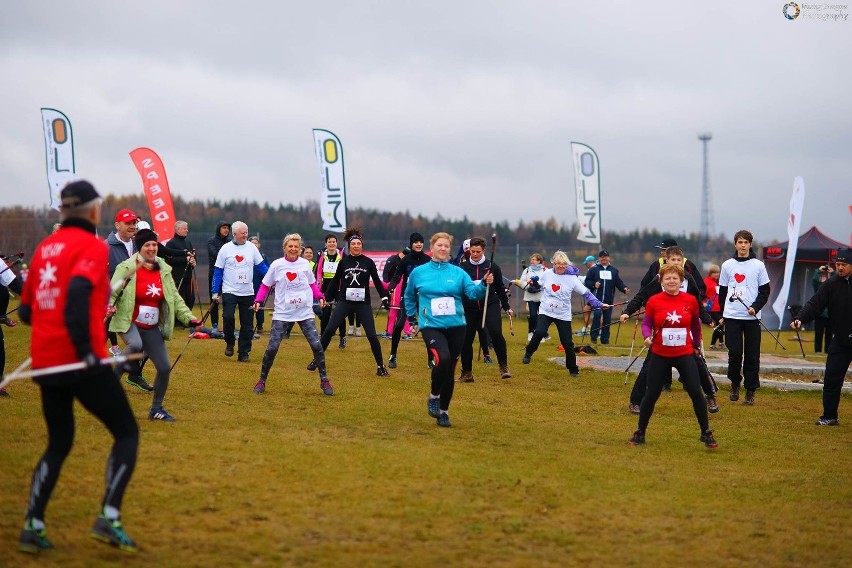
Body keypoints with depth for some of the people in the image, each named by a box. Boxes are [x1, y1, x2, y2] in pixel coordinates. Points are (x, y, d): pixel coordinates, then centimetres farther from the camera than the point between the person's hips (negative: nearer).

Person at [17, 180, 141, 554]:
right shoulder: (93, 246, -6)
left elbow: (26, 310, 17)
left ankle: (33, 526, 11)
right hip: (82, 363, -7)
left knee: (59, 443, 20)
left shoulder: (45, 247, 14)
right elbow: (77, 292, -24)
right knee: (126, 432, 7)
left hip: (44, 362, 7)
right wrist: (85, 349, -24)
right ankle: (109, 517, -6)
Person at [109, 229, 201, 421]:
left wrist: (189, 318, 1)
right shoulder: (127, 268, -8)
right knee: (136, 345, -38)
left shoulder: (163, 270, 7)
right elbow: (112, 292, -11)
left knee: (164, 367, 2)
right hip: (129, 322, -5)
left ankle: (156, 409, 20)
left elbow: (175, 298, 11)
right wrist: (108, 307, -32)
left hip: (152, 328, 5)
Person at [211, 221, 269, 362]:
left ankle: (243, 353, 13)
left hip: (247, 293, 2)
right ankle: (229, 343, 6)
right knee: (228, 317, -20)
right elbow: (218, 271, 1)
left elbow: (261, 266, 8)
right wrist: (215, 292, -2)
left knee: (247, 324, 3)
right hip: (229, 291, -2)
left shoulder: (251, 247, 4)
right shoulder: (226, 248, -2)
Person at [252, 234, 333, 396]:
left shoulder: (305, 264, 2)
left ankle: (324, 381, 9)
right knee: (272, 347, -8)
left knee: (316, 345, -6)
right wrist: (258, 301, -8)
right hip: (282, 313, -1)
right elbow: (265, 285, 6)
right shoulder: (277, 265, -3)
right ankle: (262, 381, 10)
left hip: (305, 312, 1)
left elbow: (312, 283, 16)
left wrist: (319, 297, 0)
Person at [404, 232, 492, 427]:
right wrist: (412, 316, 15)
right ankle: (434, 397, -5)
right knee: (442, 359, -28)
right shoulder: (418, 272, 5)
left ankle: (443, 411, 22)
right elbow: (409, 296, 20)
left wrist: (484, 284, -26)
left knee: (450, 370, 7)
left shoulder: (458, 273, 5)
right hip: (431, 326, -2)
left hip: (456, 327, 2)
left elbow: (473, 292, -8)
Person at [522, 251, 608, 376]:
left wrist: (599, 304, -15)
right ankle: (529, 352, 2)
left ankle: (573, 369, 17)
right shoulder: (547, 274, -2)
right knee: (539, 333, -25)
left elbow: (586, 293, -8)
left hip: (563, 315, -1)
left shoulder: (572, 278, -10)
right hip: (545, 312, 1)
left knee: (567, 343, -2)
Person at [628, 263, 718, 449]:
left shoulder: (691, 300, -3)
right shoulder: (654, 301, -7)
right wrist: (647, 337, -20)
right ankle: (640, 433, 17)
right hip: (660, 355, -1)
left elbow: (695, 325, 11)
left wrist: (697, 345, 20)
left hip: (685, 355, 1)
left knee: (696, 393, -4)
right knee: (651, 395, 2)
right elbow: (646, 323, 0)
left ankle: (706, 433, 12)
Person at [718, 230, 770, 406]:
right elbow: (722, 291, 14)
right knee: (734, 353, -5)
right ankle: (735, 383, 16)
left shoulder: (758, 265, 5)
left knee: (752, 356, 0)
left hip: (752, 317, 0)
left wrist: (756, 307, -9)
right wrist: (722, 314, 12)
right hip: (732, 317, 0)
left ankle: (751, 390, 7)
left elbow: (765, 290, 6)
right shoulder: (727, 265, 8)